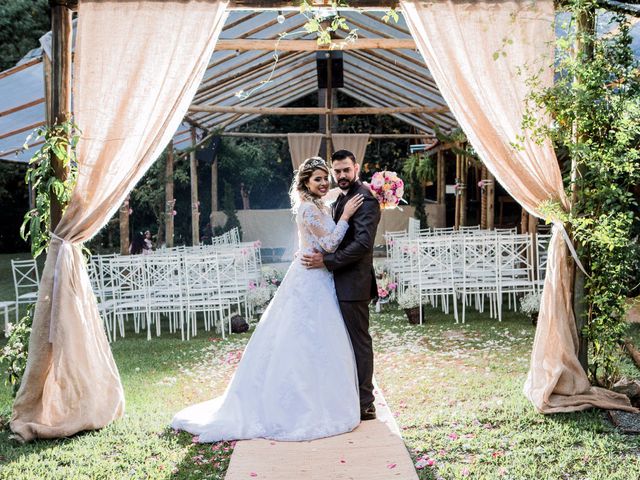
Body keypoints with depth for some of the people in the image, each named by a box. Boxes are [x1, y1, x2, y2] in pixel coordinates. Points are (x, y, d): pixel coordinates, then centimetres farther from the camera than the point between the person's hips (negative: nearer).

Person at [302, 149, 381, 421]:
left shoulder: (364, 198, -13)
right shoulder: (341, 199, 17)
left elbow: (363, 243, -22)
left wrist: (326, 261, -19)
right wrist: (320, 255, 8)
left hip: (353, 283, -10)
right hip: (341, 283, 10)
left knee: (359, 341, -2)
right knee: (350, 341, 15)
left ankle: (364, 405, 7)